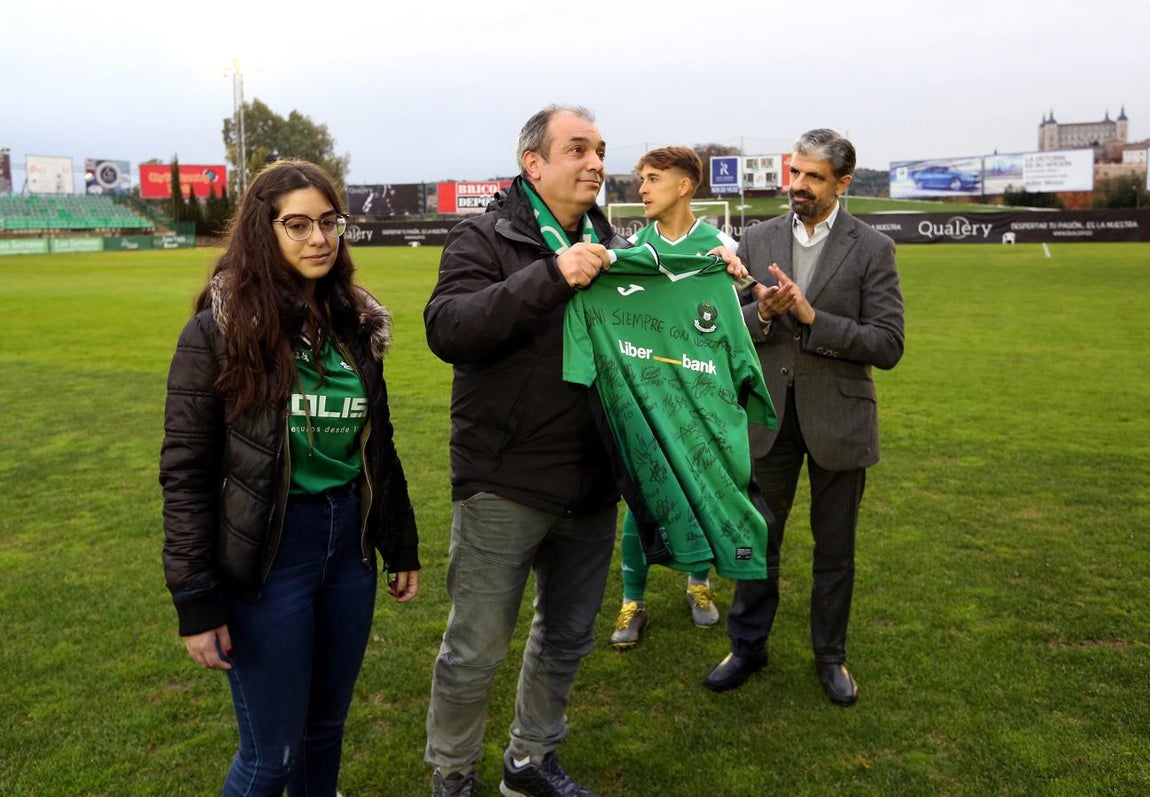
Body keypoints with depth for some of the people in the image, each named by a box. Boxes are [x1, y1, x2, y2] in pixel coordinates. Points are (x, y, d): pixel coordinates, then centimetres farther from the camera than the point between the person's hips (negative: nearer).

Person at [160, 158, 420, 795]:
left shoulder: (356, 323, 5)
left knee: (327, 728, 18)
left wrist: (402, 547, 13)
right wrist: (196, 600, -12)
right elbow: (186, 472, -10)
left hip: (350, 545, 5)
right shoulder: (219, 329, -11)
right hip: (266, 556, -5)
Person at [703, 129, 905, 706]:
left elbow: (887, 346, -12)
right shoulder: (757, 241, 3)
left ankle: (830, 655, 32)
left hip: (838, 416, -2)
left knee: (834, 547, 13)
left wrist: (812, 317, -21)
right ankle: (747, 647, 31)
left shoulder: (872, 249, -6)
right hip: (769, 414, 2)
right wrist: (761, 312, -18)